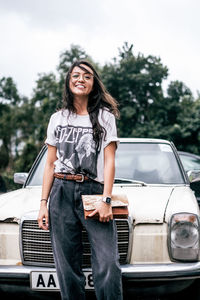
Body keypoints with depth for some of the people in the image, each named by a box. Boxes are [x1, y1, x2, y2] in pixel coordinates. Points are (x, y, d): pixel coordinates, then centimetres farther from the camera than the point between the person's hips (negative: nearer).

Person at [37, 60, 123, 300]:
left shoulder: (105, 117, 9)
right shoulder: (57, 119, 15)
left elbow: (109, 161, 1)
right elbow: (50, 164, 14)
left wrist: (106, 200, -11)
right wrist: (43, 203, 5)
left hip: (94, 192, -2)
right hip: (62, 193, 2)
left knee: (108, 266, -13)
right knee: (67, 269, 1)